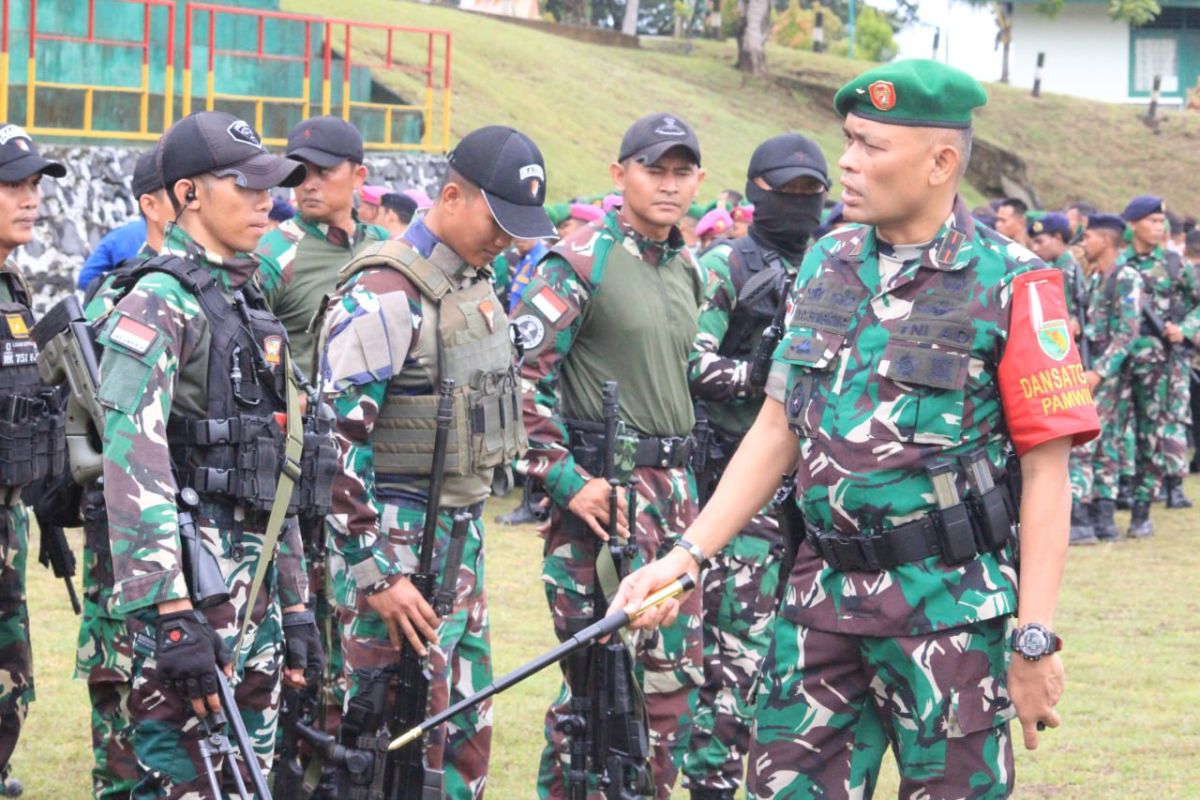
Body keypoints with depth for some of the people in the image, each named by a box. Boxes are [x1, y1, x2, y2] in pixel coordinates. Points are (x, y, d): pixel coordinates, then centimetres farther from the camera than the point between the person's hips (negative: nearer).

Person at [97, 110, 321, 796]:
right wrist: (170, 613, -26)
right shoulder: (159, 302, -10)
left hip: (255, 580, 9)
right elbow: (133, 464, -20)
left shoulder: (251, 305, 18)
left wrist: (294, 603, 18)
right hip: (192, 579, -9)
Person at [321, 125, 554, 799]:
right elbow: (336, 444, -20)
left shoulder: (478, 283, 12)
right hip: (398, 540, -9)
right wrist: (376, 574, -22)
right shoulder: (384, 294, -16)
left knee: (466, 730, 12)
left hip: (462, 535, 9)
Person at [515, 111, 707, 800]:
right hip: (604, 490, -7)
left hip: (674, 488, 7)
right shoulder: (582, 260, -9)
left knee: (674, 673, 9)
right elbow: (518, 377, -15)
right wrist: (565, 481, -17)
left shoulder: (689, 270, 14)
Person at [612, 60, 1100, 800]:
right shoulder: (826, 265, 8)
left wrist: (1035, 638, -14)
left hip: (948, 601, -5)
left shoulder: (1011, 286, -9)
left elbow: (1046, 468, -10)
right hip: (825, 593, 6)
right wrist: (686, 557, 5)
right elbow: (778, 430, 13)